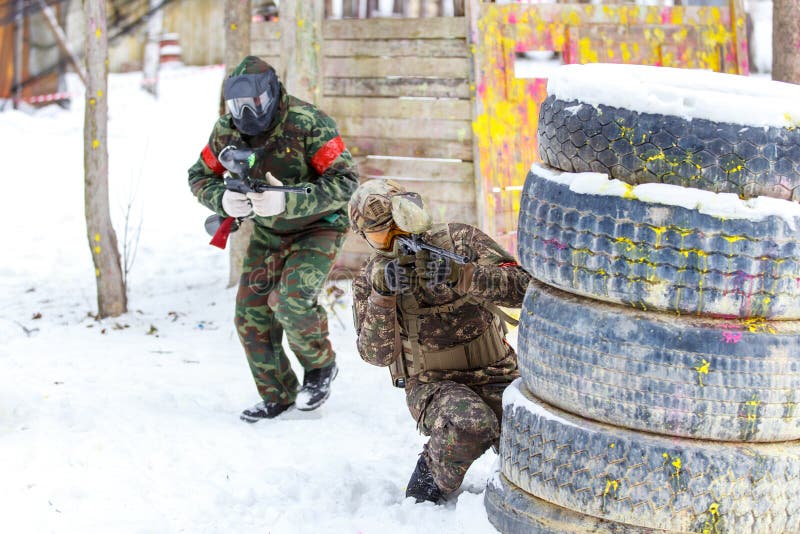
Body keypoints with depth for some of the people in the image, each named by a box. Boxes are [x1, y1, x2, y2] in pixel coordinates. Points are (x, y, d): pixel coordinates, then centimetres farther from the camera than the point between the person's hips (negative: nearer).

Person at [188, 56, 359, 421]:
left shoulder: (308, 124, -26)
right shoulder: (227, 130, -9)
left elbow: (345, 181, -29)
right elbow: (200, 176, 2)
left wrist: (287, 201, -40)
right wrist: (223, 200, -22)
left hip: (318, 227, -6)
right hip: (267, 231, 6)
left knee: (292, 302, -26)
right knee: (251, 316, 1)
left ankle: (321, 367, 4)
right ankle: (277, 396, 20)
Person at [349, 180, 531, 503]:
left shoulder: (461, 240, -6)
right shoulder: (369, 280, -2)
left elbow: (523, 286, -19)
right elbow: (377, 353, -13)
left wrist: (460, 276, -35)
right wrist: (382, 294, -29)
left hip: (493, 375, 1)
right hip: (432, 385, -1)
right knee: (470, 424, -36)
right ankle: (430, 483, -6)